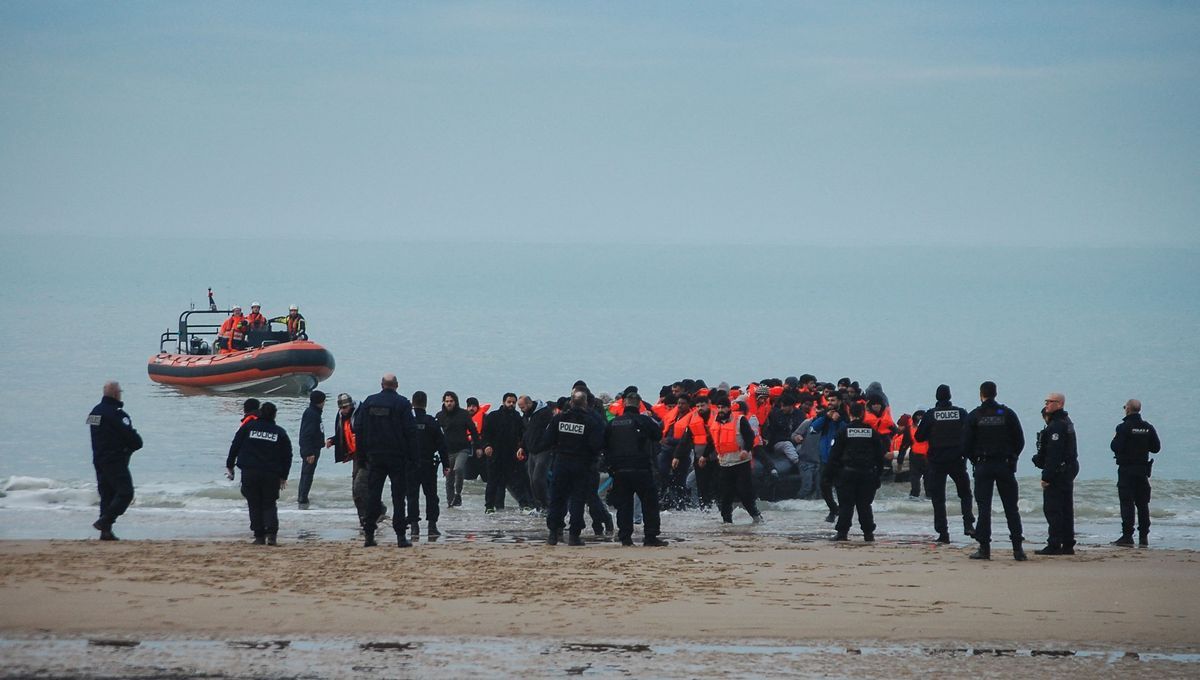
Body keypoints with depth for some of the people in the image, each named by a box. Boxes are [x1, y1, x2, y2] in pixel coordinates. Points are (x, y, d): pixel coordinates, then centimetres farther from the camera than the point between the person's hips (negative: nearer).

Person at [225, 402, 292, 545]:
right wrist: (283, 476, 19)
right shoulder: (280, 433, 5)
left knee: (254, 505, 8)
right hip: (271, 475, 1)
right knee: (269, 505, 10)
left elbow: (235, 447, 3)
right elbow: (287, 456, 9)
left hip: (250, 474, -1)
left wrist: (230, 466, 13)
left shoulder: (248, 427, 2)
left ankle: (259, 536, 3)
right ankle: (271, 533, -10)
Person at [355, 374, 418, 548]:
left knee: (372, 494, 7)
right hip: (397, 456, -3)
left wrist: (363, 452, 10)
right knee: (399, 496, 1)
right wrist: (412, 455, -2)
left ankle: (369, 535, 4)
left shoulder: (369, 402, 3)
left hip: (374, 455, 3)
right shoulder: (402, 404, -7)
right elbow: (410, 431, -9)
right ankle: (401, 536, -4)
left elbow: (358, 429, 4)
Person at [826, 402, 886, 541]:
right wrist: (878, 472, 15)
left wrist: (833, 473, 5)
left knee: (845, 504, 1)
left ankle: (842, 532, -5)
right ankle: (868, 533, 6)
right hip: (868, 472, 2)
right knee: (865, 504, 8)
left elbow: (835, 454, -2)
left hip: (847, 473, -2)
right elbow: (880, 455, 7)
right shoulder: (872, 432, 3)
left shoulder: (843, 431, -3)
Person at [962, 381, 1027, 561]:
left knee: (984, 507, 1)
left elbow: (966, 444, -3)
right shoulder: (1007, 414, 1)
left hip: (983, 466, -1)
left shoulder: (973, 416, -2)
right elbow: (1020, 441, 2)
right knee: (1011, 508, 4)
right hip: (1005, 465, 1)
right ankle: (1018, 548, 0)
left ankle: (984, 548, -3)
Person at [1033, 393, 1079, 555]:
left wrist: (1046, 476, -22)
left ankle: (1054, 545, -10)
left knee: (1052, 509, -8)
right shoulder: (1067, 422, 16)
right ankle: (1068, 545, 16)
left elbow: (1054, 453, -22)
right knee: (1066, 509, 13)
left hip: (1058, 473, -10)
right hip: (1069, 470, 10)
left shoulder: (1056, 426, -17)